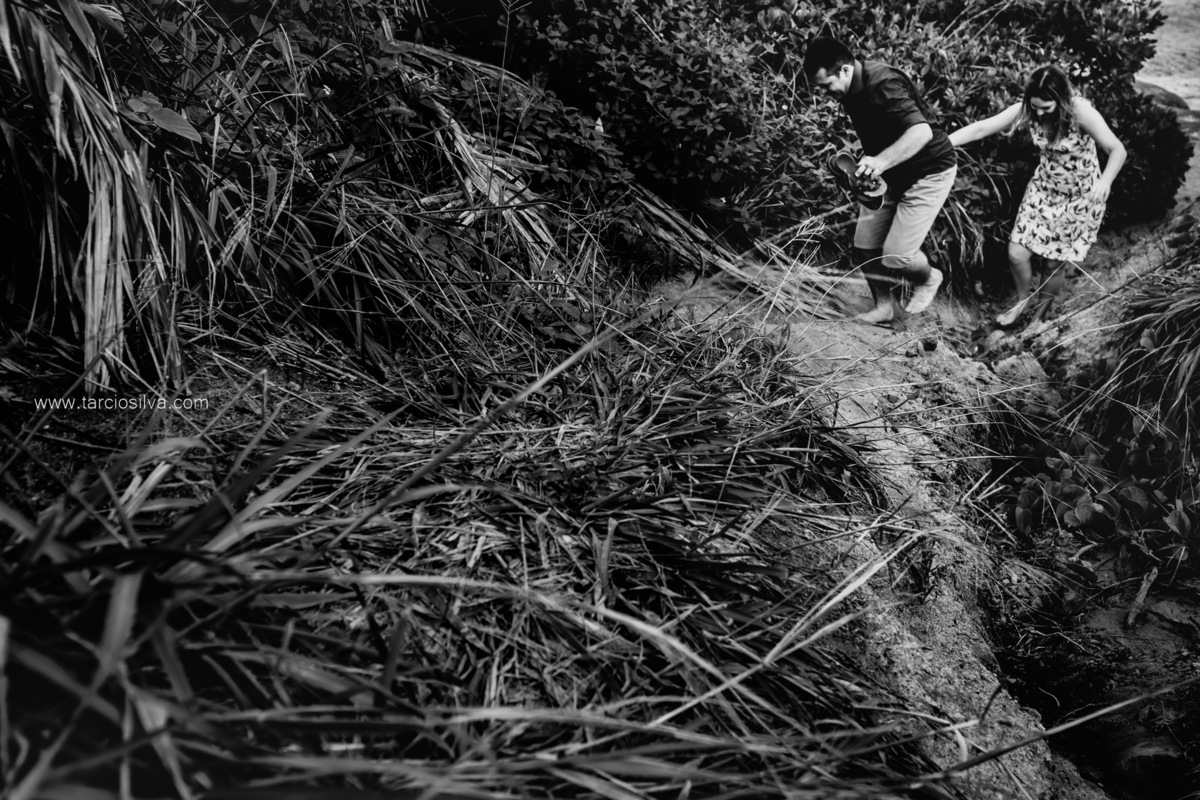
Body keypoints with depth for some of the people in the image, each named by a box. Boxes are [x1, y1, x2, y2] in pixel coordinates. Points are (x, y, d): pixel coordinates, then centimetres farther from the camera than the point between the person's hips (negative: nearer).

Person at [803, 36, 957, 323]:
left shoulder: (882, 85, -29)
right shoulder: (852, 89, -2)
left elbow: (921, 132, -40)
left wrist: (881, 161, -52)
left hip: (928, 171, -8)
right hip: (890, 175, 8)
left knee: (896, 257, -12)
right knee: (865, 247, 3)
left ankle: (928, 278, 21)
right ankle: (884, 307, 22)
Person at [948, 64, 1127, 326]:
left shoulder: (1081, 113, -28)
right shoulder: (1027, 110, -17)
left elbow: (1118, 151, -23)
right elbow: (981, 128, -20)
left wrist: (1105, 181, -42)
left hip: (1080, 197, -3)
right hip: (1043, 189, 4)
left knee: (1055, 263, 5)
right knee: (1017, 254, -3)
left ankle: (1040, 313, 29)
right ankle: (1024, 298, 27)